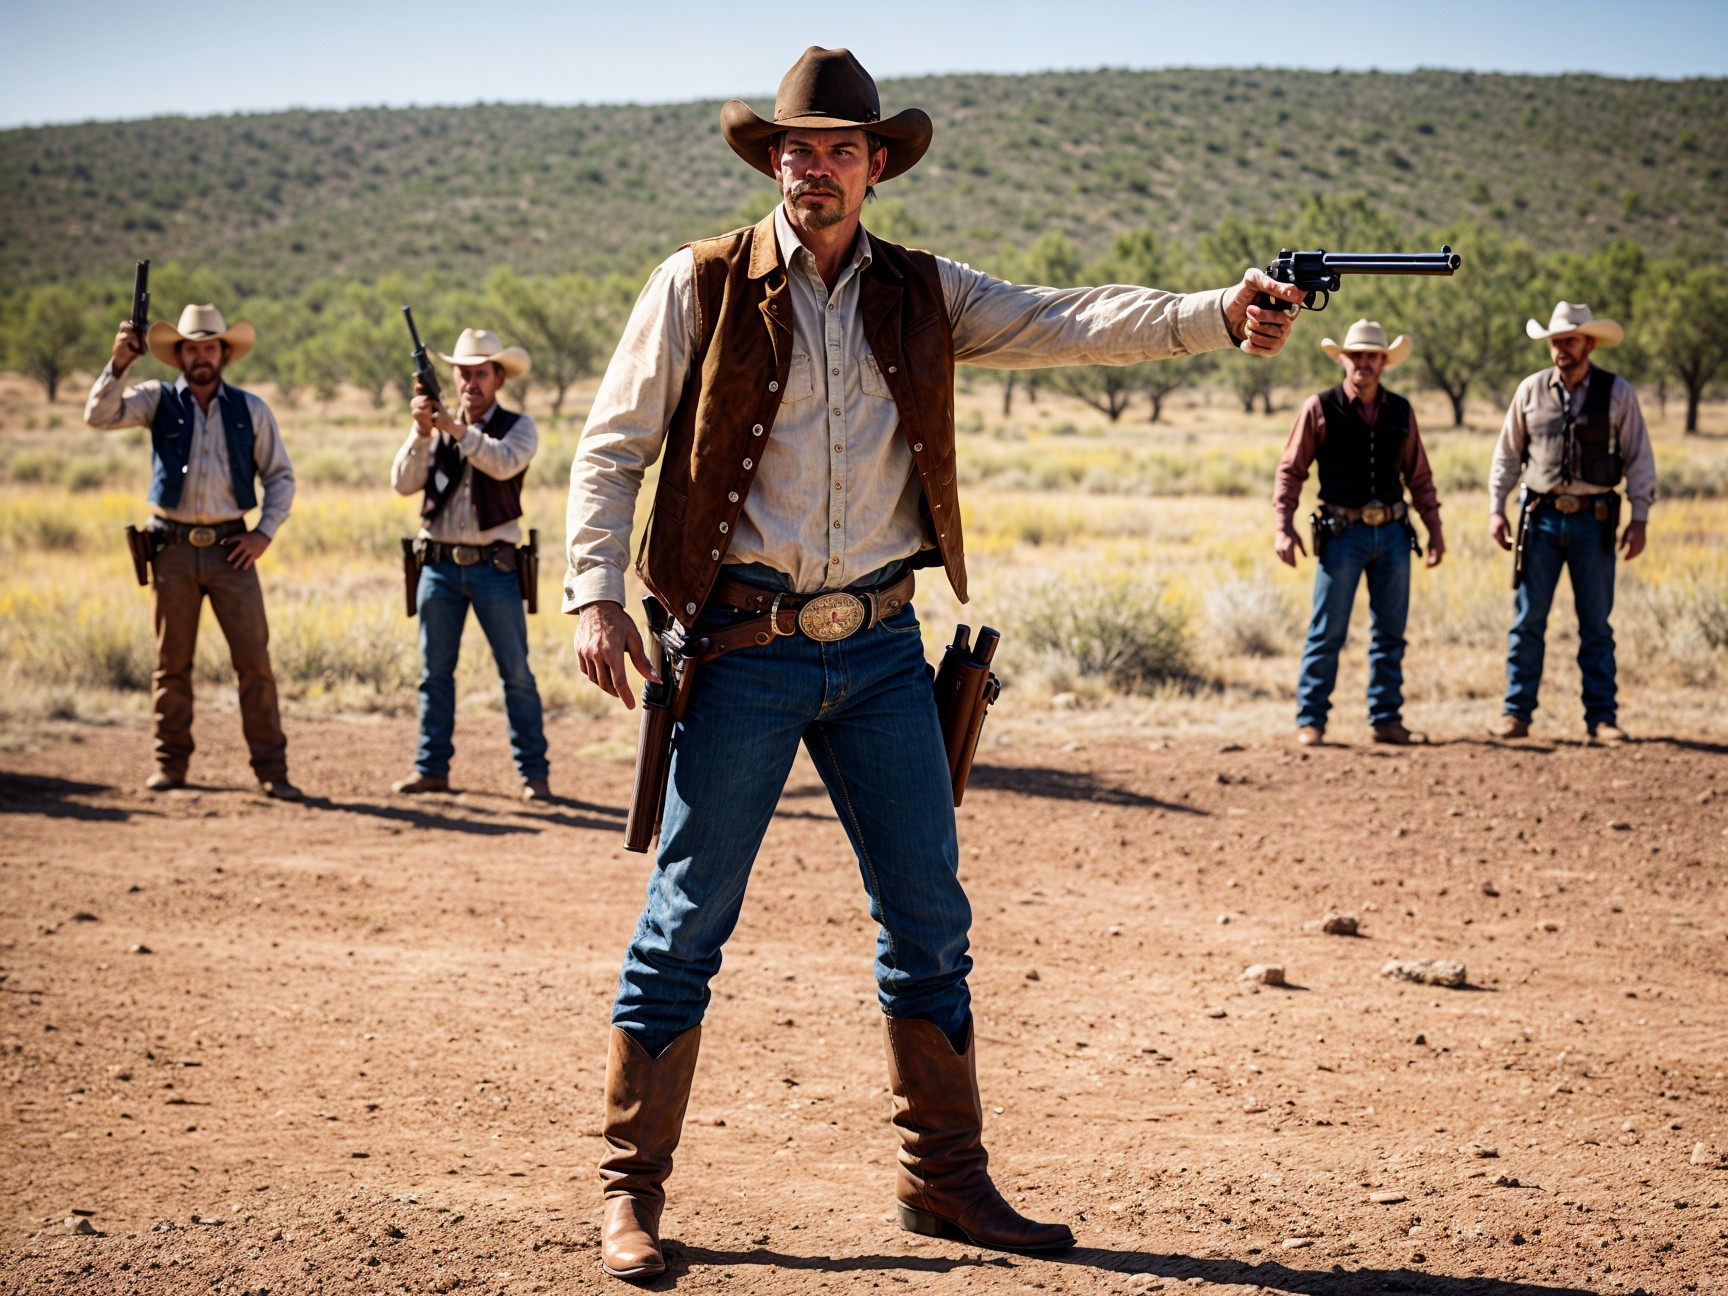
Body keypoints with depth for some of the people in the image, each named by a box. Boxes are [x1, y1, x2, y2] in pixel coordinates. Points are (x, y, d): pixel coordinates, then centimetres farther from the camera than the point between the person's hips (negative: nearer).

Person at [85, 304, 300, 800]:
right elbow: (100, 416, -8)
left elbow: (280, 476, 12)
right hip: (174, 549, 0)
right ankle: (170, 763, 16)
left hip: (230, 549, 0)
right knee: (171, 661, 6)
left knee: (254, 659, -5)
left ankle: (271, 769, -2)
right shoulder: (158, 400, 6)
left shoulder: (251, 410, 8)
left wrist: (265, 533, -1)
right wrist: (119, 363, -20)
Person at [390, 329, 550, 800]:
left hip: (493, 566, -3)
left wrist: (457, 430, -28)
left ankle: (534, 773, 1)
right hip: (439, 565, 3)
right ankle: (431, 768, 12)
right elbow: (404, 482, -3)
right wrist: (422, 432, -16)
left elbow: (505, 463, -21)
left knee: (516, 673, -2)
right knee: (435, 672, 6)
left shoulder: (518, 426, 1)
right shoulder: (435, 428, 10)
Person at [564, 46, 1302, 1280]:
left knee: (931, 917, 6)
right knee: (687, 921, 0)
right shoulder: (700, 288, 0)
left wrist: (1216, 314, -17)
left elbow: (1065, 322, -3)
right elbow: (612, 447, 1)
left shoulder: (922, 295, 8)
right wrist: (596, 593, -10)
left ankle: (949, 1180, 18)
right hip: (744, 653, -3)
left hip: (881, 646, 4)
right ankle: (633, 1188, 11)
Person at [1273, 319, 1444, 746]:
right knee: (1327, 632, -4)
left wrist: (1435, 527, 13)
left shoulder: (1401, 411, 10)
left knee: (1390, 633, 7)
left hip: (1392, 533, 4)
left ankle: (1387, 719, 15)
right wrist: (1284, 526, -8)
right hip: (1343, 533, -4)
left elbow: (1418, 475, 17)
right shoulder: (1320, 408, 0)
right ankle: (1310, 721, 2)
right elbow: (1290, 471, 1)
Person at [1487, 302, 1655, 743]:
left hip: (1593, 520, -1)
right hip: (1542, 518, 1)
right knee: (1528, 620, 1)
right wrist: (1496, 508, 4)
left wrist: (1639, 519, -4)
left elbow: (1639, 459, 2)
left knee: (1596, 625, 4)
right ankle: (1516, 714, 7)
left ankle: (1602, 718, 9)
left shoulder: (1618, 393, 0)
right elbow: (1507, 454, 11)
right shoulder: (1530, 391, 4)